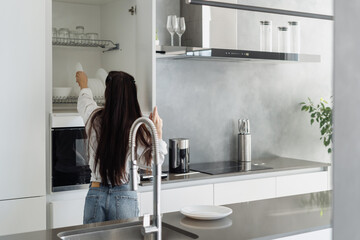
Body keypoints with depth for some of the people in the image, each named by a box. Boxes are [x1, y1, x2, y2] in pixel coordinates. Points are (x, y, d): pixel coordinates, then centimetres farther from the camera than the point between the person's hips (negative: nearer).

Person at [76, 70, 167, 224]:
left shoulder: (94, 118, -6)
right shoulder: (137, 129, -13)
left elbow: (84, 102, 19)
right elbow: (152, 161, -7)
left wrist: (83, 86, 38)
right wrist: (158, 134, -7)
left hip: (96, 194, 2)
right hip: (124, 196, -2)